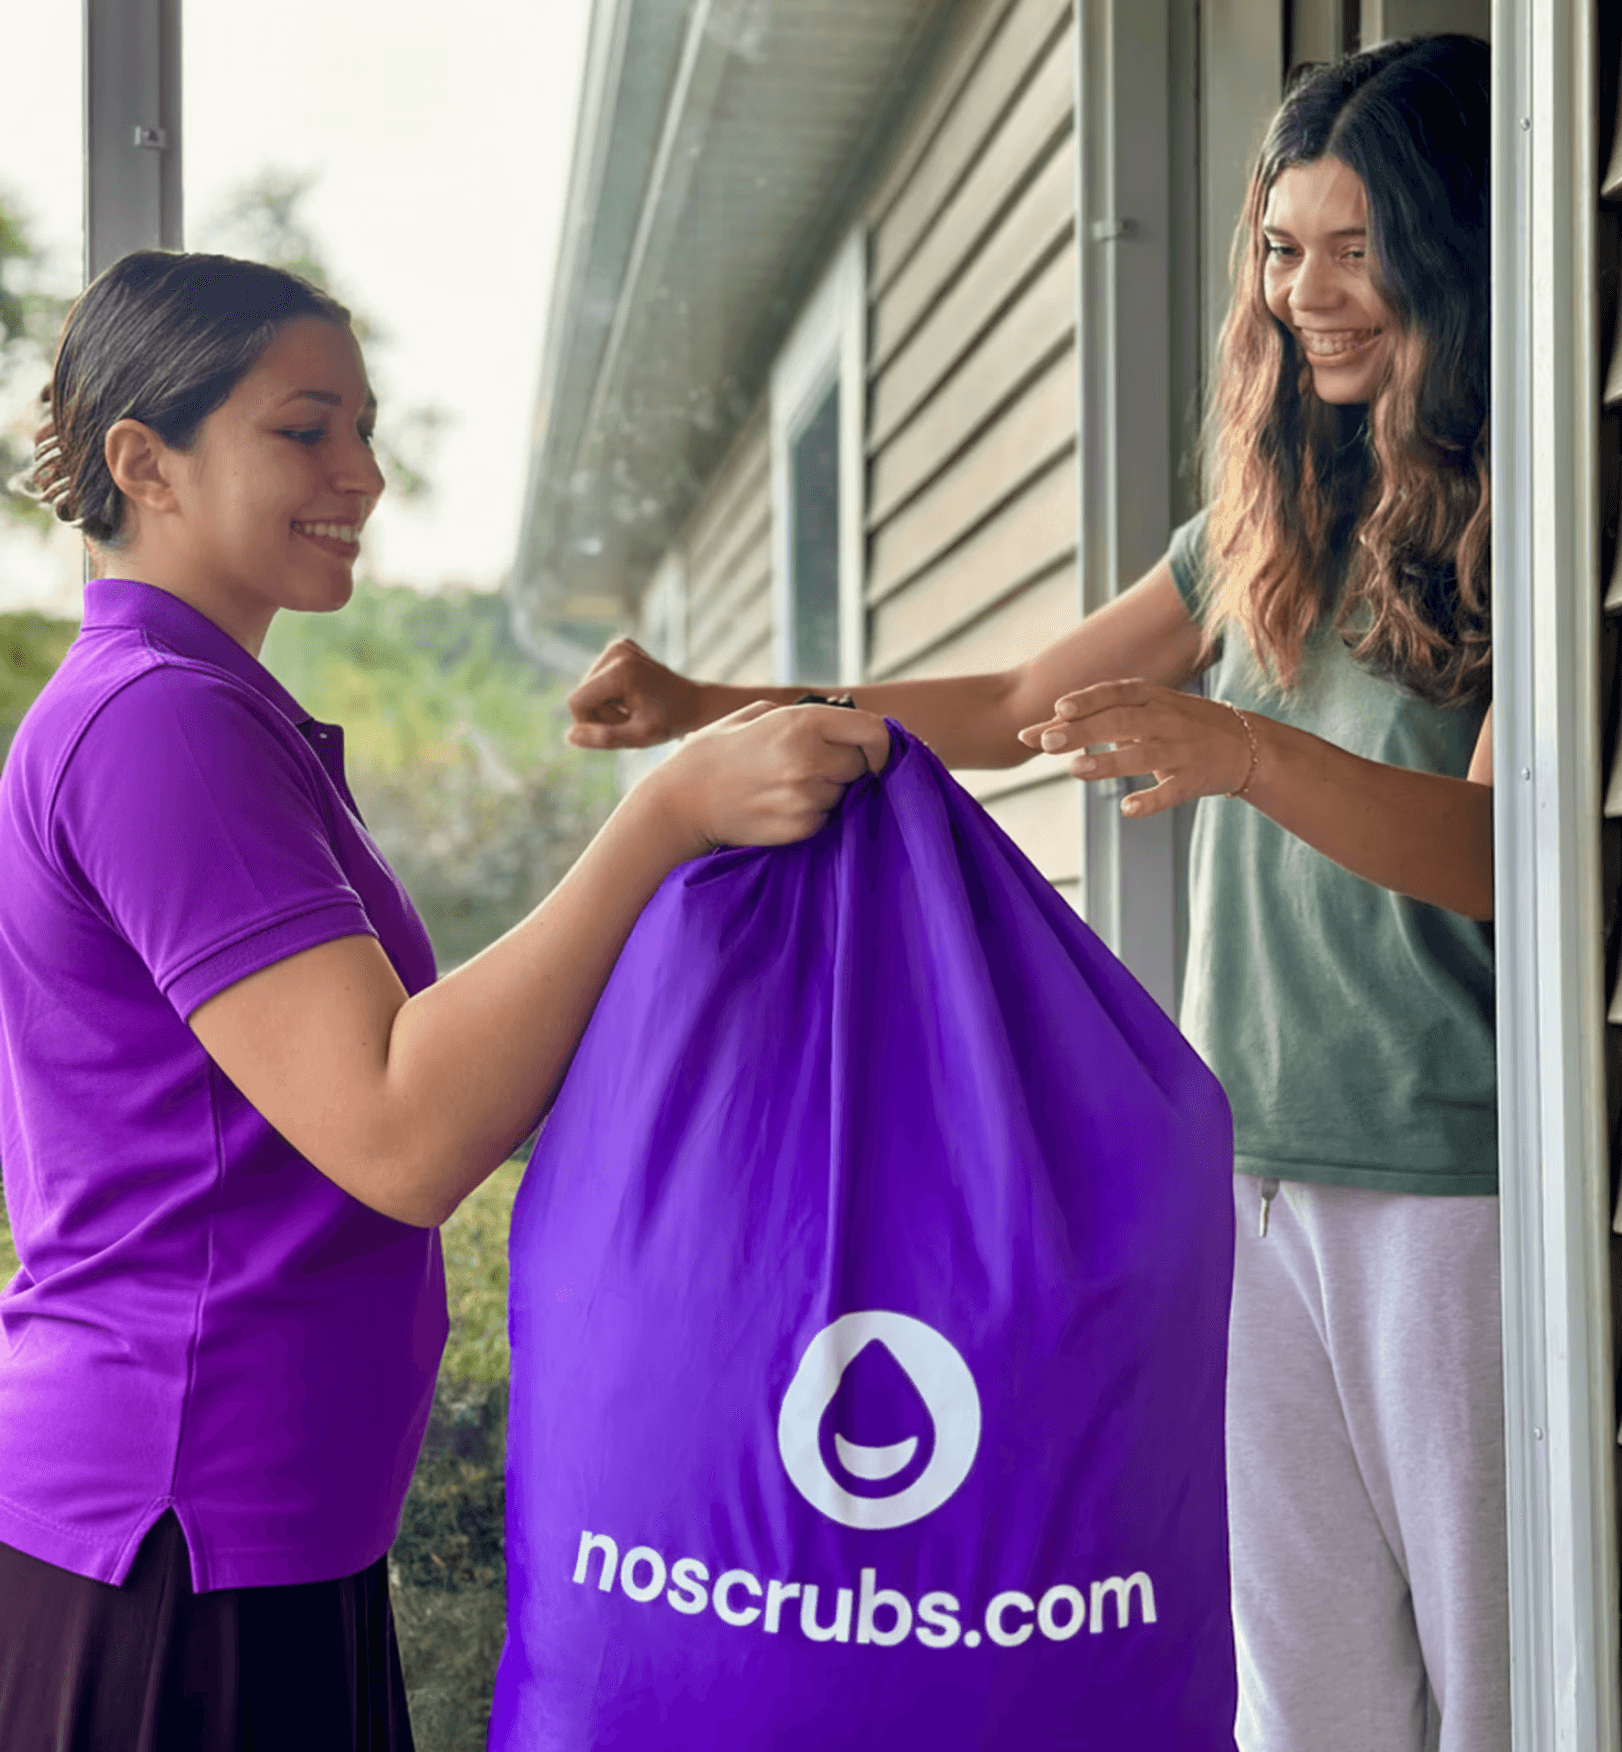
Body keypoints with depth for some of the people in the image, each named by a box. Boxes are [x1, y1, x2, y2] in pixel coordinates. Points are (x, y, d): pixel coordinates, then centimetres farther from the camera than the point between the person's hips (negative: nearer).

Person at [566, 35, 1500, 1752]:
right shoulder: (1272, 530, 13)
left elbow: (1499, 852, -18)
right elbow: (1013, 704, 19)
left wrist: (1241, 750, -35)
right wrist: (706, 706, 11)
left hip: (1457, 1183, -6)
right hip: (1248, 1172, 6)